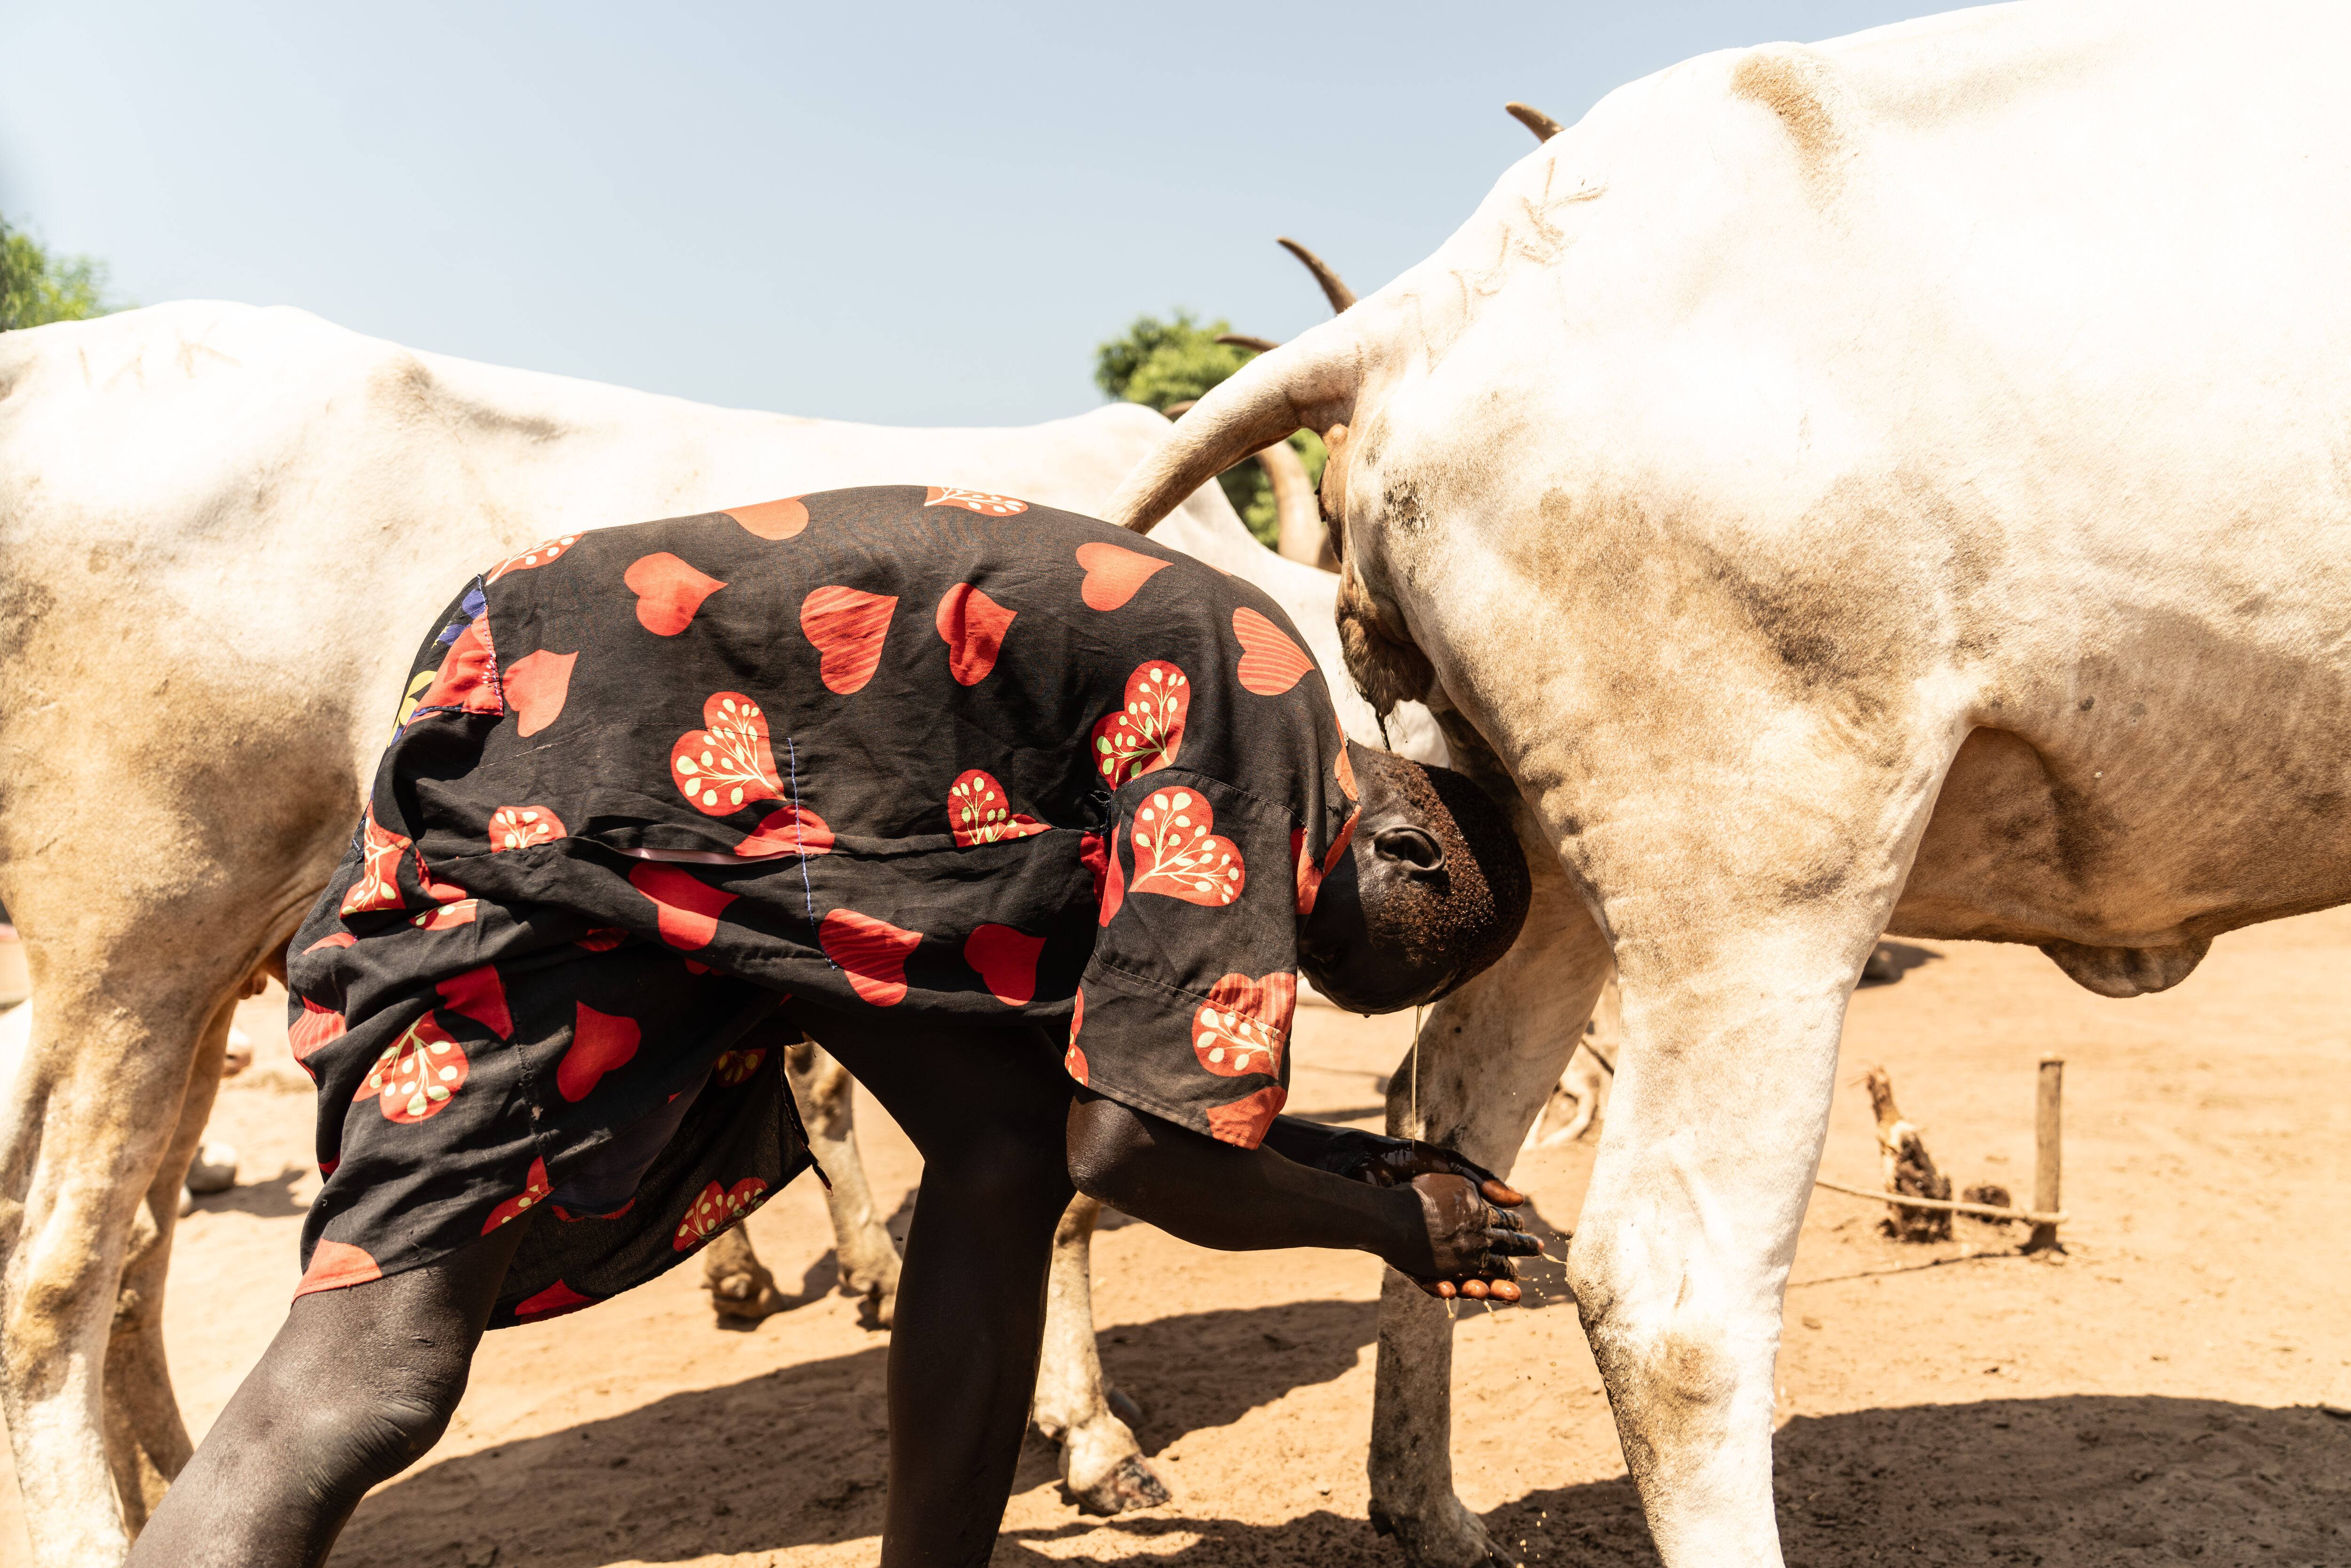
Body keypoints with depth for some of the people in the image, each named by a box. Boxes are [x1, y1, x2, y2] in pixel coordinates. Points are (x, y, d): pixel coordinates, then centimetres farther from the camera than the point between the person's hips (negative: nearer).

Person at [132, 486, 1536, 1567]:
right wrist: (1394, 1219, -2)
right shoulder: (1258, 699, -18)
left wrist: (1328, 1155, 15)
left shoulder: (1222, 663, 9)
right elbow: (1141, 1146, -18)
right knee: (369, 1380, -13)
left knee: (1008, 1146, 1)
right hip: (563, 784, -9)